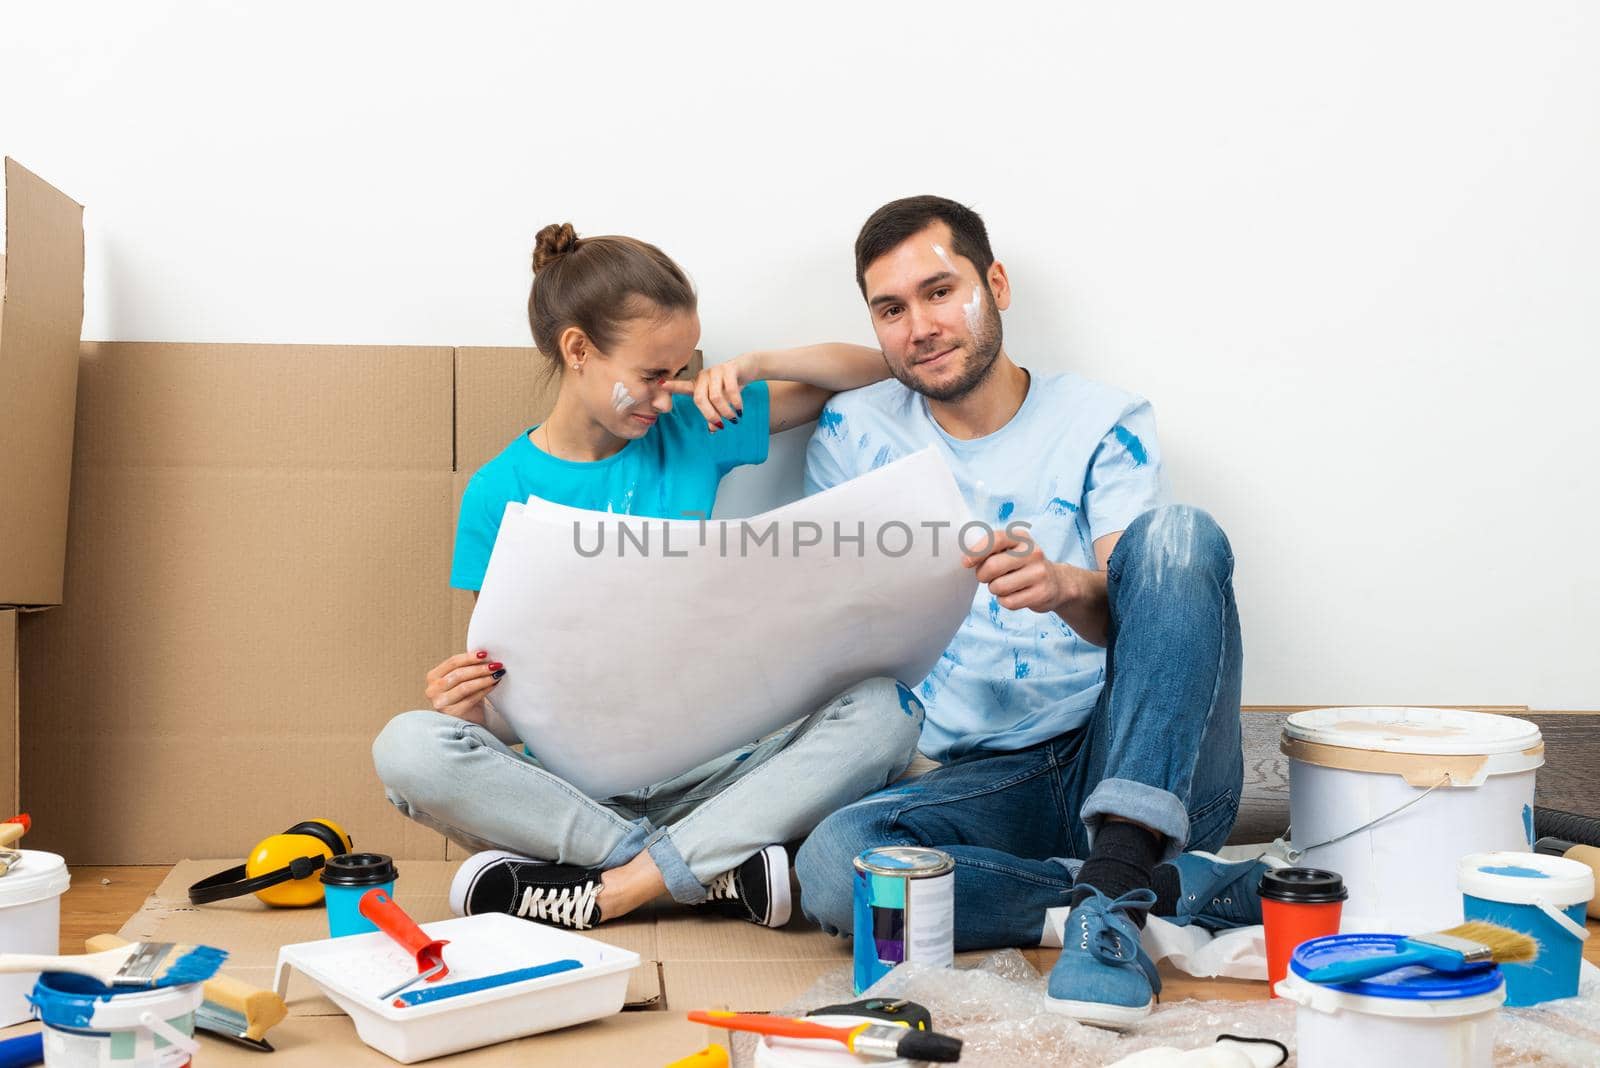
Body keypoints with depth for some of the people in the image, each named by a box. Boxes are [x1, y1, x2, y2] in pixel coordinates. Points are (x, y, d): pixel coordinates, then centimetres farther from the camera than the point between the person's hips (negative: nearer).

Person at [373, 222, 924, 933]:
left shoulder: (692, 431, 6)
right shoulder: (500, 492, 1)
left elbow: (874, 370, 11)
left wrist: (759, 363, -6)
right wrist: (474, 704, -21)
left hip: (703, 766, 2)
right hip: (571, 777, -1)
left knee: (884, 708, -24)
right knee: (408, 748, -29)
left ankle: (608, 890, -26)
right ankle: (718, 871, -27)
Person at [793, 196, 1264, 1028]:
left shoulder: (1103, 423, 5)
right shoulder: (857, 435, 11)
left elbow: (1139, 618, -9)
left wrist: (1066, 588, -32)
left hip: (1139, 771, -1)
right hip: (985, 785, 2)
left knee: (1176, 533, -25)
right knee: (833, 864, -30)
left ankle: (1116, 886, -35)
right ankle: (1193, 892, -20)